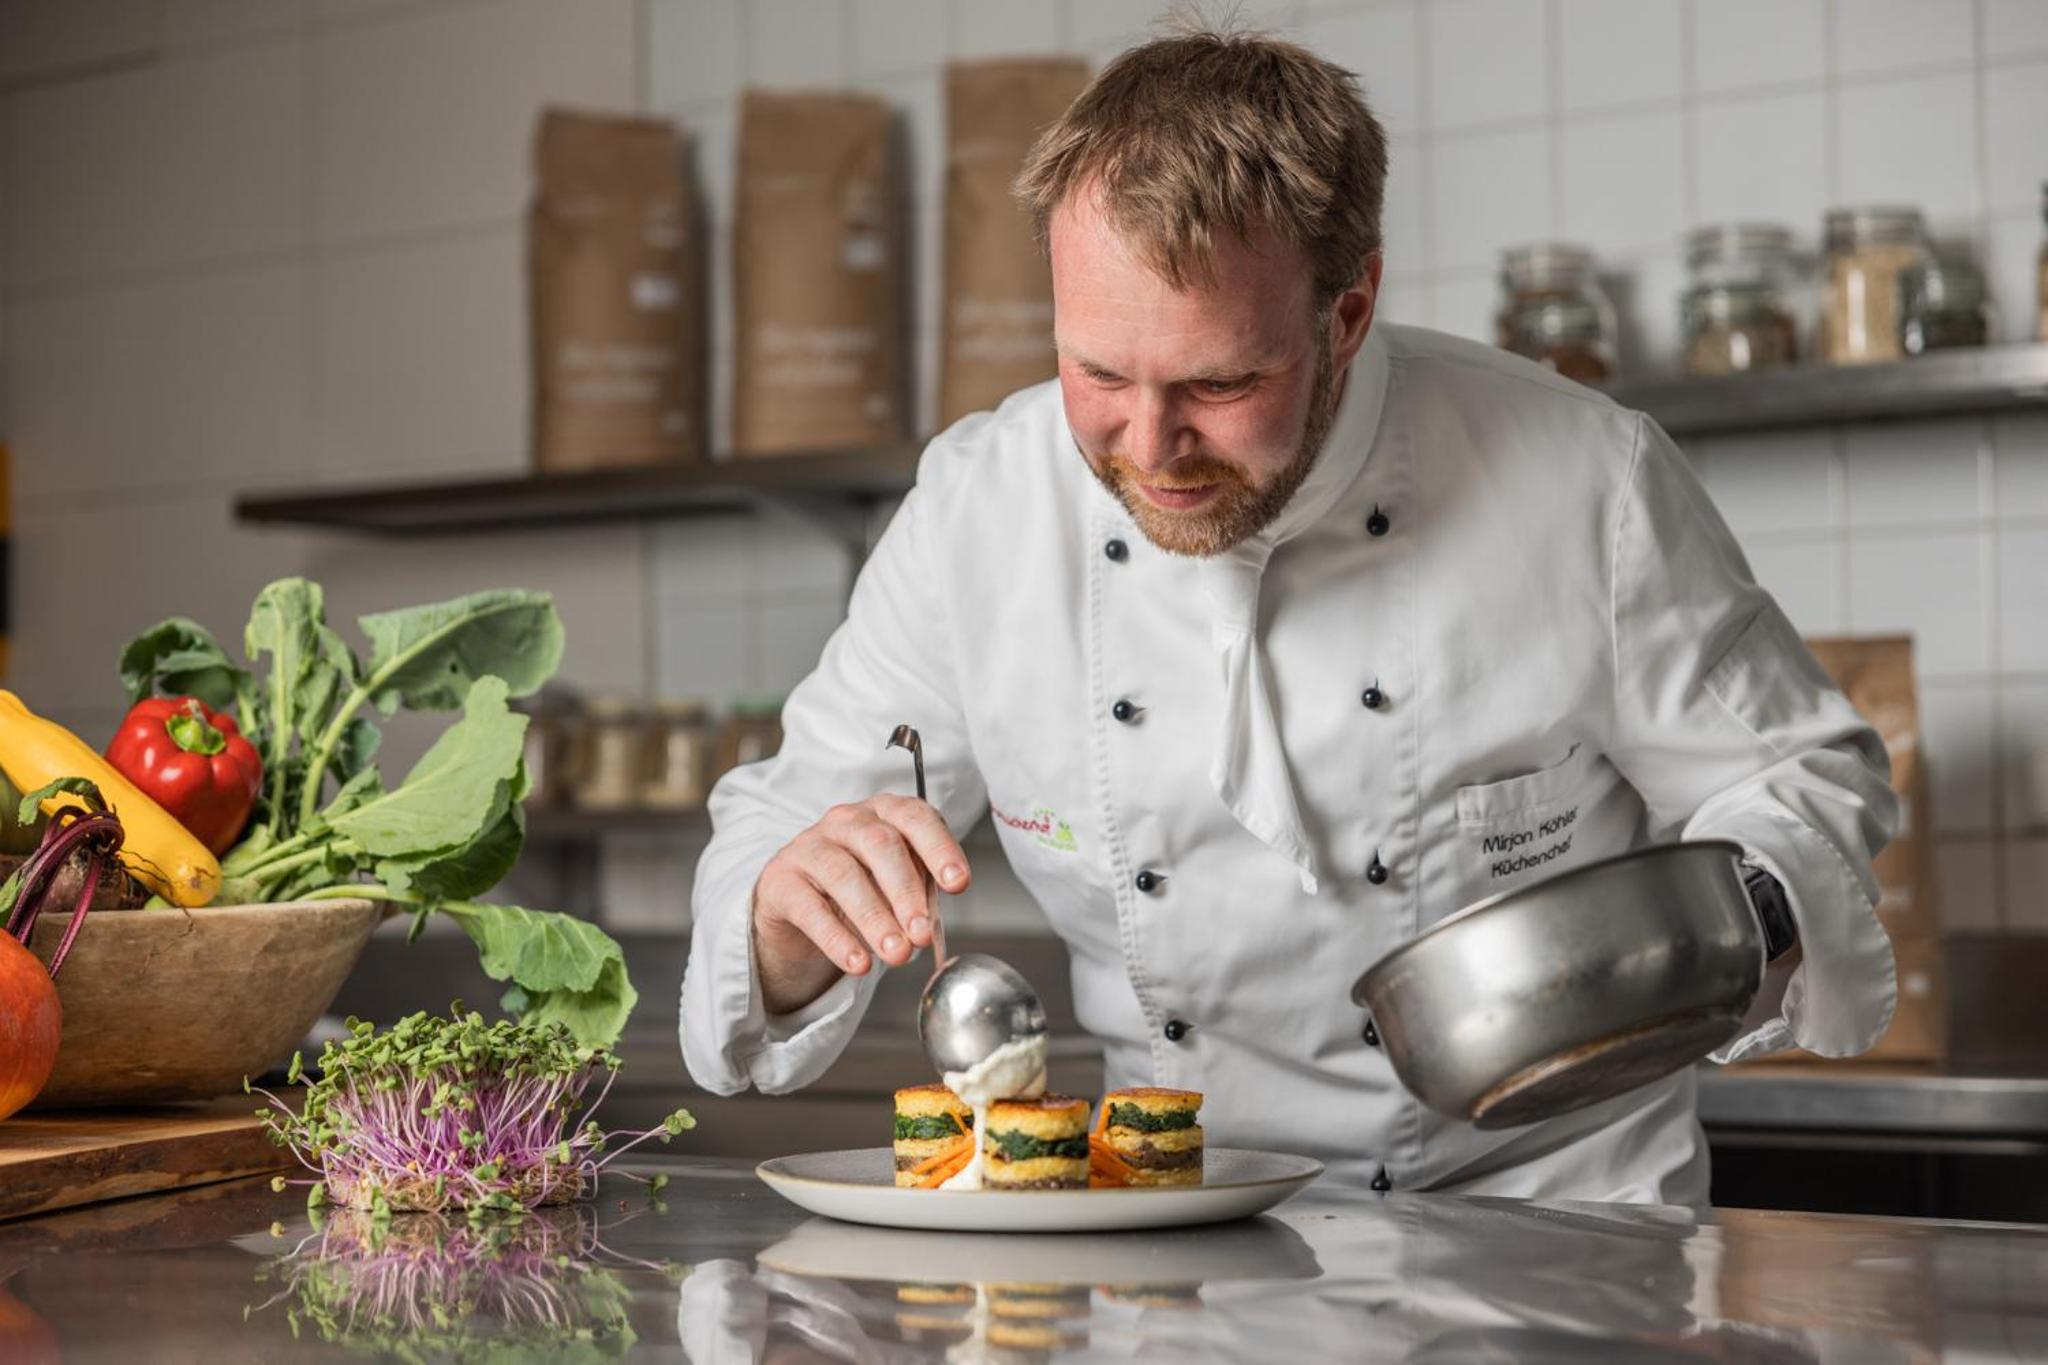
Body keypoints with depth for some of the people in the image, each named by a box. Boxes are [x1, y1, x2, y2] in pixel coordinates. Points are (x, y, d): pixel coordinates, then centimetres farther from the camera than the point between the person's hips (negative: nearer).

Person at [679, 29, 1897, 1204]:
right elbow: (784, 822, 0)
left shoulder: (1588, 485, -14)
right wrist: (795, 916, -23)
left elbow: (1796, 775, 0)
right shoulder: (971, 513, -8)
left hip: (1546, 1203, -1)